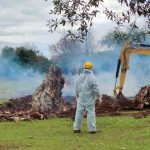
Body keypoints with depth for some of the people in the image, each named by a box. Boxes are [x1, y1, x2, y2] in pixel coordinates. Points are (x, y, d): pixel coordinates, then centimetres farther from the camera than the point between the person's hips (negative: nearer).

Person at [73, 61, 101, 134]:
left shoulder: (80, 77, 4)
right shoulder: (92, 77, -11)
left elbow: (76, 88, 11)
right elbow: (96, 89, -12)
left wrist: (77, 97, 22)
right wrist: (98, 97, 0)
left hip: (81, 98, 4)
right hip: (90, 99, -4)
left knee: (79, 112, 8)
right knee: (90, 113, 0)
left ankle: (76, 128, 9)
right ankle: (92, 129, 0)